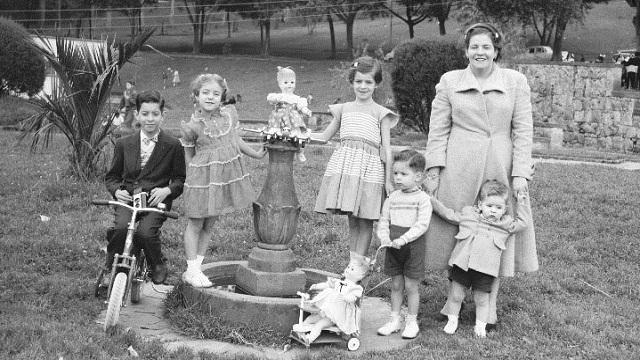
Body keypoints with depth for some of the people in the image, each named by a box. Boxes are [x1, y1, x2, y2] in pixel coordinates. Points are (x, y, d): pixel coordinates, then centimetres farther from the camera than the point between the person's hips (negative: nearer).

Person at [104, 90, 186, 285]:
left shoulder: (173, 145, 4)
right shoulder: (123, 144, 12)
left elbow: (180, 179, 8)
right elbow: (111, 176, 18)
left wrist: (167, 190, -12)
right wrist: (117, 190, -4)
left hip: (156, 201, -2)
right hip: (127, 199, 2)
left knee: (145, 232, -28)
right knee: (120, 228, -28)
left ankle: (158, 266, 4)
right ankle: (111, 269, -2)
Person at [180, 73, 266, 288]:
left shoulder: (230, 114, 1)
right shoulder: (192, 126, -11)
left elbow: (235, 139, 16)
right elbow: (189, 156, -1)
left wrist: (255, 154, 21)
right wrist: (193, 177, -5)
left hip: (226, 177, 5)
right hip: (202, 178, -5)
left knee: (209, 224, 11)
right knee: (195, 224, 3)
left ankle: (196, 266, 19)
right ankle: (192, 270, 11)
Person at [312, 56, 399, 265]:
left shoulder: (380, 113, 6)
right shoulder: (343, 109, 16)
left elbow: (386, 148, 4)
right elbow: (324, 137, 21)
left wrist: (388, 180, -3)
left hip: (369, 168, -3)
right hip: (343, 165, 3)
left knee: (364, 221, -2)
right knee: (352, 219, 5)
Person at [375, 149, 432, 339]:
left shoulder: (422, 199, -9)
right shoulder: (392, 198, 6)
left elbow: (421, 225, -16)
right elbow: (383, 220, 8)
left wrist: (403, 239, -23)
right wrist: (384, 238, -10)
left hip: (413, 247, -4)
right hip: (393, 248, 4)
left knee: (411, 286, 3)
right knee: (396, 285, 12)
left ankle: (412, 322, 15)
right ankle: (394, 319, 22)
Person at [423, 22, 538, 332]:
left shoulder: (516, 82, 4)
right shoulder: (449, 82, 5)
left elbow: (523, 131, 2)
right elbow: (438, 129, 5)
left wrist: (520, 173, -6)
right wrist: (433, 168, -3)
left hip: (500, 167, 0)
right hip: (458, 169, 0)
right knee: (458, 232, 3)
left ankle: (491, 303, 14)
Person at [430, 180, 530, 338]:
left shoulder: (505, 224, 10)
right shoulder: (468, 214, 8)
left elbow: (523, 222, 14)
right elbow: (449, 215, 13)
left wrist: (522, 203, 9)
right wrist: (432, 200, 10)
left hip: (486, 269, 0)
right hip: (462, 264, 0)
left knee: (481, 299, 6)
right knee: (455, 295, 7)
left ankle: (480, 326, 23)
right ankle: (452, 321, 26)